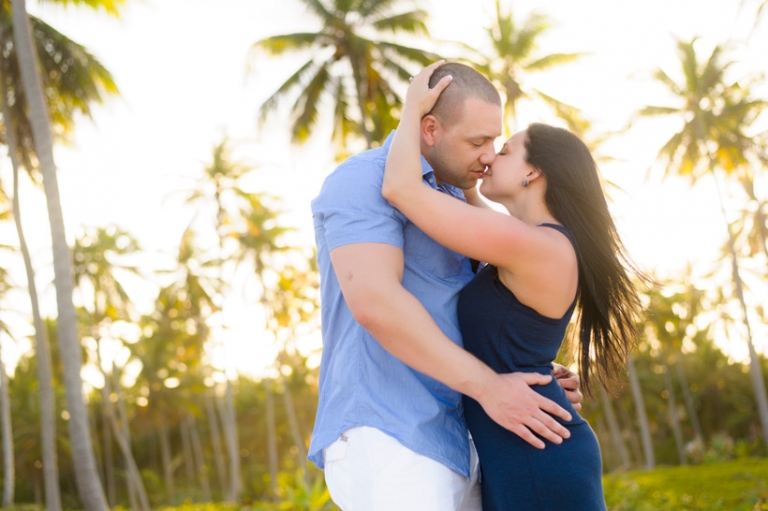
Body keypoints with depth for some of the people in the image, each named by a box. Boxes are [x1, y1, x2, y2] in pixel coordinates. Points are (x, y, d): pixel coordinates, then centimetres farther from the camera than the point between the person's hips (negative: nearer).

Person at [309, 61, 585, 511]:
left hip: (452, 444, 9)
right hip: (384, 440, -9)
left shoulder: (452, 204, 22)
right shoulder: (364, 180, -6)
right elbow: (374, 300, -21)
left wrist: (536, 376, 10)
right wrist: (488, 386, -19)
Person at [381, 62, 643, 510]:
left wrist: (414, 109, -2)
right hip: (523, 459, 10)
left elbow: (400, 189, -18)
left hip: (539, 461, -10)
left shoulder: (534, 245, -16)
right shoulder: (545, 249, 13)